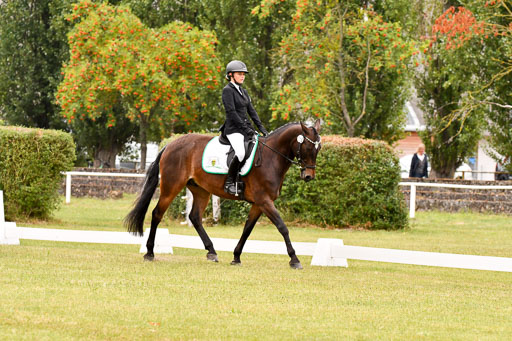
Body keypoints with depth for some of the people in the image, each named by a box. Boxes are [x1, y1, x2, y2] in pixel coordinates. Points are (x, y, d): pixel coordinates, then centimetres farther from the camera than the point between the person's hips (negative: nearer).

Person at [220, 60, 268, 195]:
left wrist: (261, 127, 6)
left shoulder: (243, 91, 19)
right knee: (240, 153, -32)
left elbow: (251, 111, 17)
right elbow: (231, 112, -14)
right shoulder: (227, 90, -6)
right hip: (233, 129, -9)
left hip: (245, 128, 9)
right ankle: (229, 183, -20)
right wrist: (245, 128, -18)